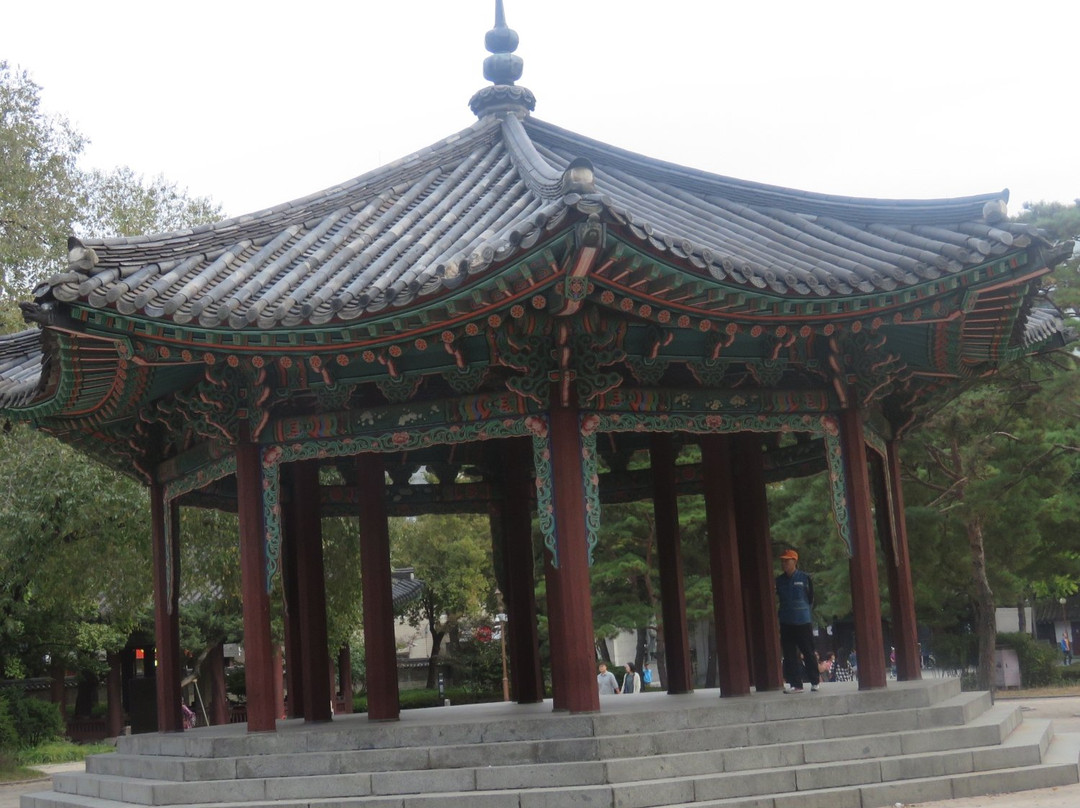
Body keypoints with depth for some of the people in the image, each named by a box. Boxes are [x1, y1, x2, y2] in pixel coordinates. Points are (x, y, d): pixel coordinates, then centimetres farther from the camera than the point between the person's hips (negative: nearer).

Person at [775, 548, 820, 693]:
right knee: (789, 655, 3)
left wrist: (803, 609, 2)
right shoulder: (779, 580, 7)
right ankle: (796, 685, 8)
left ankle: (816, 681, 18)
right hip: (786, 623, 4)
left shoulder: (804, 578, -3)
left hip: (803, 621, -4)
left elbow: (811, 599, 3)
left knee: (808, 652, 2)